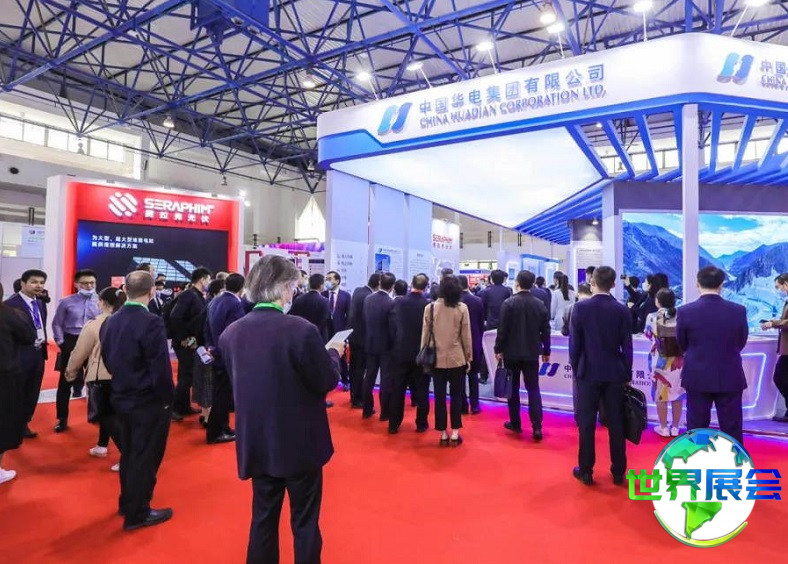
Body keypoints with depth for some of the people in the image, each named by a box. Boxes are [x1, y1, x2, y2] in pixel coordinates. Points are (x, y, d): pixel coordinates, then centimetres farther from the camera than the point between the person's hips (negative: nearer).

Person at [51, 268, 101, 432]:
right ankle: (62, 419, 21)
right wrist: (61, 342, -3)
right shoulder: (66, 302, -2)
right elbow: (57, 324, 4)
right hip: (70, 344, 0)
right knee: (65, 382, 7)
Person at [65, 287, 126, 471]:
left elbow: (79, 353, -3)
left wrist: (70, 371, 14)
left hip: (101, 376, -5)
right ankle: (102, 446, 40)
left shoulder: (94, 324, -12)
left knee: (108, 416, 1)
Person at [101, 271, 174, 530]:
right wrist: (166, 400, -10)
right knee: (144, 458, 6)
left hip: (121, 399, 8)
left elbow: (107, 360, 11)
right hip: (148, 402, -8)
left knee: (129, 454, 22)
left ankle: (127, 503, 38)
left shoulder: (110, 322, 2)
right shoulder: (151, 323, -23)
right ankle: (137, 514, 19)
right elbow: (161, 369, -23)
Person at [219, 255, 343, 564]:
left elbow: (238, 382, 7)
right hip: (300, 444, -5)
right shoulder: (301, 330, -22)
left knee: (263, 519, 21)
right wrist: (334, 353, 5)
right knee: (305, 522, 14)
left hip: (257, 444, 5)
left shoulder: (230, 333, -4)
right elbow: (326, 381, -14)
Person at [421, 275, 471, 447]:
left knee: (439, 397, 8)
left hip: (437, 359, 1)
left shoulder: (430, 307, -3)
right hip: (457, 359, -1)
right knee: (456, 396, 10)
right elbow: (466, 335, -3)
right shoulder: (462, 308, -6)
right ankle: (455, 433, 14)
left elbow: (425, 334, 0)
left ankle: (443, 434, 15)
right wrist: (468, 357, 7)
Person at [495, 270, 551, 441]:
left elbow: (502, 329, -11)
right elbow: (545, 331, 4)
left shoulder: (509, 303, -11)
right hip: (532, 353, 3)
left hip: (511, 352, -2)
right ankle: (537, 427, 0)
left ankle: (515, 423, 19)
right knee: (533, 389, 6)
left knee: (513, 388, 10)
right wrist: (546, 351, 14)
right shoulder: (540, 304, 0)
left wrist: (498, 349, -2)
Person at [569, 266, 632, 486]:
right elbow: (627, 346, 0)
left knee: (586, 424, 6)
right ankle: (618, 472, 20)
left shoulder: (580, 308, -9)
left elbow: (574, 344, -6)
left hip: (588, 373, -2)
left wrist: (576, 369, 6)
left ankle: (586, 471, 13)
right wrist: (627, 374, 10)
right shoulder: (623, 310, -3)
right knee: (616, 424, 10)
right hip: (615, 374, 2)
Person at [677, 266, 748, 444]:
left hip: (697, 378, -1)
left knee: (696, 428, 10)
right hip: (730, 378, 1)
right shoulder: (739, 310, -8)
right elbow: (741, 343, 6)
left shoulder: (685, 311, -12)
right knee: (732, 429, 12)